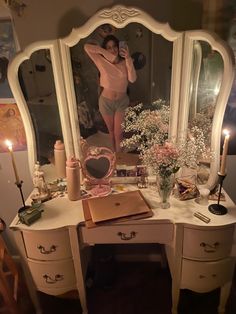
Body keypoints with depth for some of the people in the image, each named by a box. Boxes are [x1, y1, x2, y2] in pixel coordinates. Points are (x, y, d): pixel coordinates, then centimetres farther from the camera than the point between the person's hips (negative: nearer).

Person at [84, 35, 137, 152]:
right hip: (106, 101, 0)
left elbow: (132, 79, -20)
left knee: (118, 134, 1)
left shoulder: (124, 62, -5)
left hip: (122, 102, 0)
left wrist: (128, 59, -26)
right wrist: (103, 52, -16)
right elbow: (86, 47, -14)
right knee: (111, 131, 17)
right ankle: (115, 154, 40)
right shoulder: (102, 61, -8)